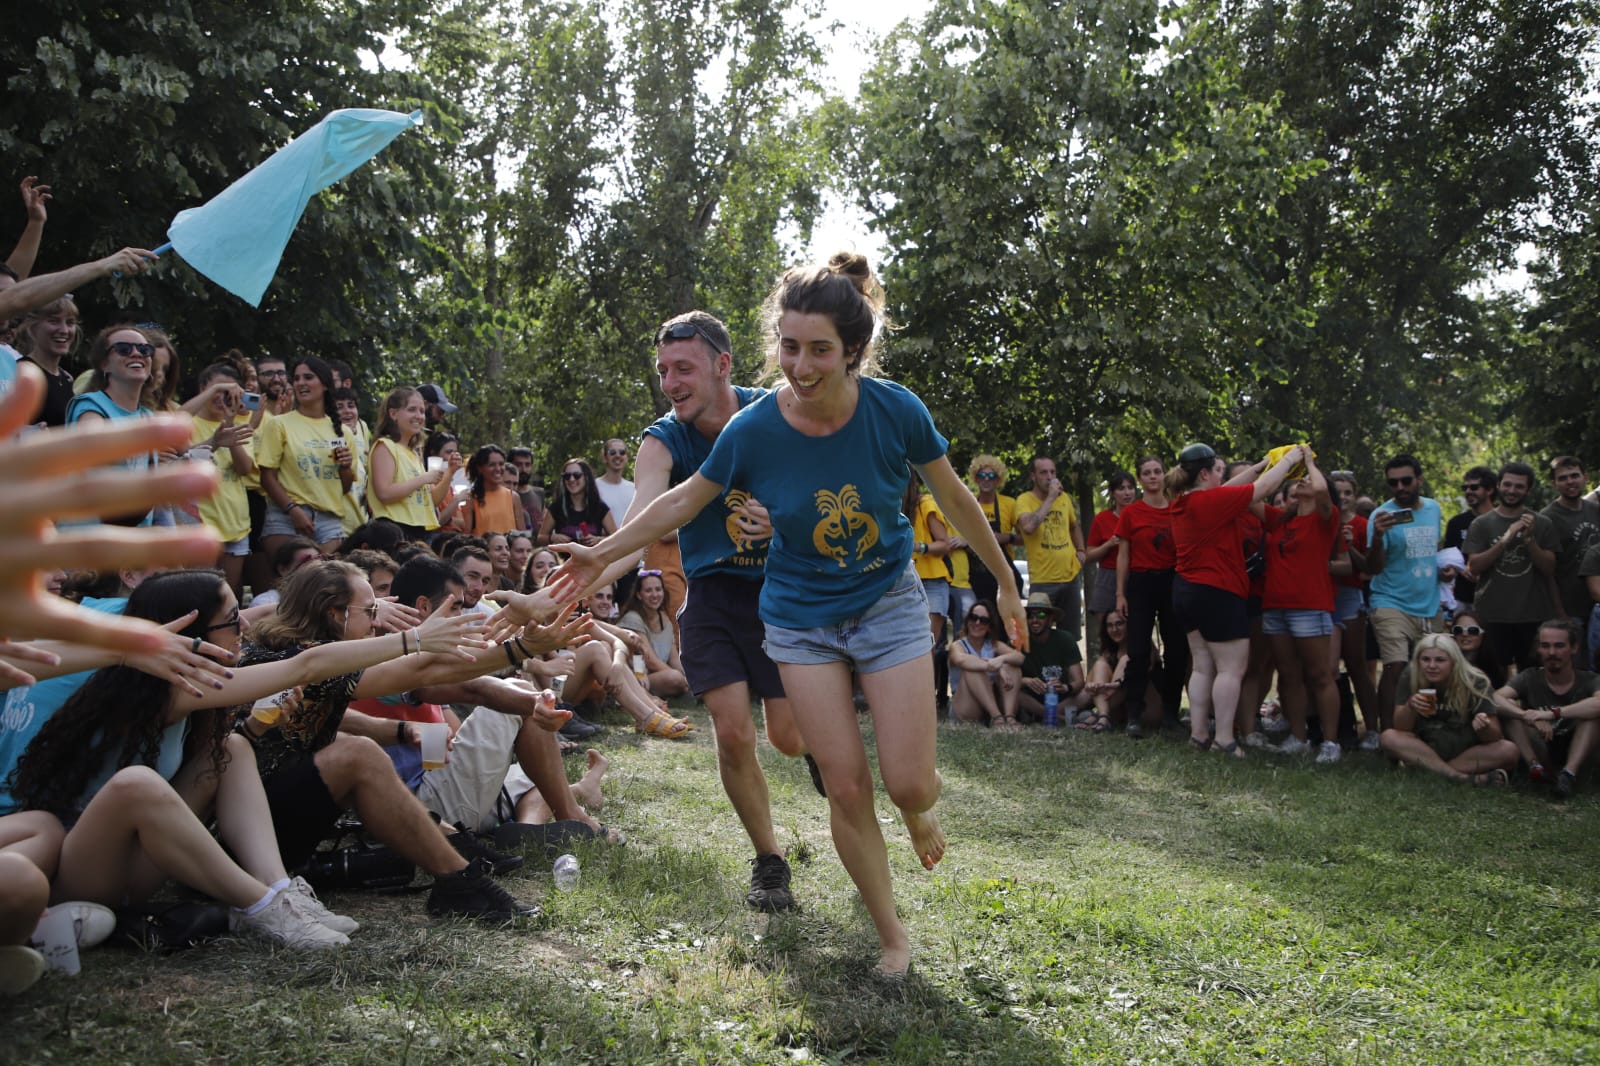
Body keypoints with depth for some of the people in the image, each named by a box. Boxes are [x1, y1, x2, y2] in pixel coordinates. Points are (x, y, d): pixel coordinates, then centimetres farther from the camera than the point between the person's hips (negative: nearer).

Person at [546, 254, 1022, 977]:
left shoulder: (895, 410, -18)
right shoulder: (753, 429, -18)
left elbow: (953, 498, -2)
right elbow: (684, 500, 0)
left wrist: (1005, 583, 7)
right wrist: (603, 554, 3)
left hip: (888, 604, 0)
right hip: (802, 617, 1)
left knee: (908, 783, -7)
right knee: (846, 787, -2)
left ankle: (919, 807, 33)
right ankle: (891, 935, 17)